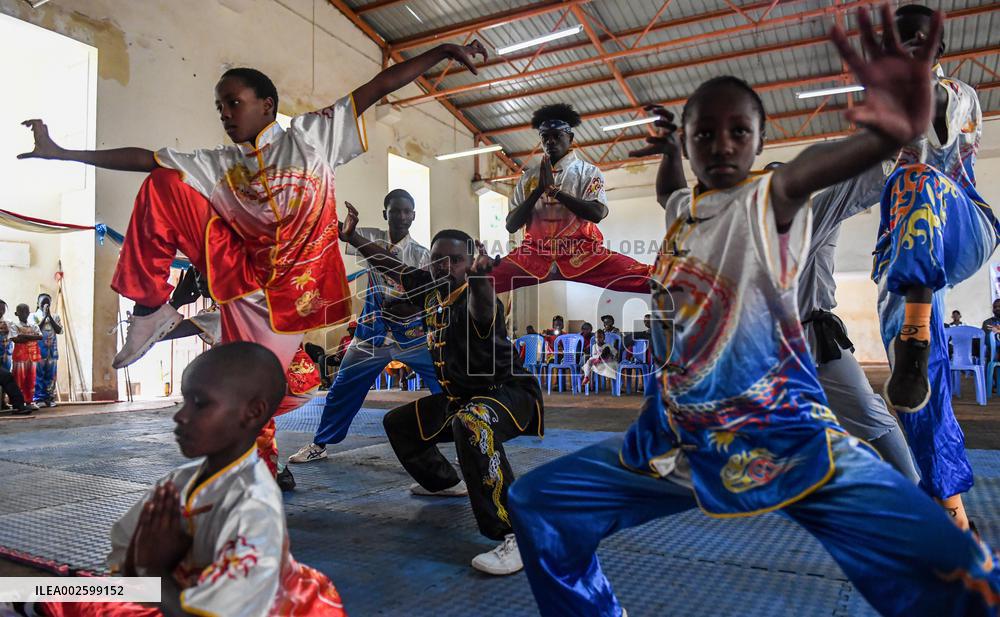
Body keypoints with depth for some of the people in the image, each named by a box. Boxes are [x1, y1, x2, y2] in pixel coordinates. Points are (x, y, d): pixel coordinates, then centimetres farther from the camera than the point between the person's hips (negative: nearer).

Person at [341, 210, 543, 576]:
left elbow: (483, 312, -51)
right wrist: (352, 237, 10)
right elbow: (392, 265, 11)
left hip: (508, 393, -9)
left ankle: (515, 536, -40)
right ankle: (446, 482, 44)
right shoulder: (431, 289, -2)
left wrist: (479, 278, -70)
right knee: (398, 423, 24)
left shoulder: (475, 299, -25)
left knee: (471, 424, -43)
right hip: (458, 397, 9)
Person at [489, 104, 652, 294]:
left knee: (645, 278, -28)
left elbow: (597, 213, -9)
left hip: (581, 254, -2)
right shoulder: (528, 177, 15)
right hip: (536, 254, 2)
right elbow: (511, 226, 8)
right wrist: (539, 189, -3)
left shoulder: (587, 171, 9)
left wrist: (553, 190, -7)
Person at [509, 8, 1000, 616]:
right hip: (677, 439, 6)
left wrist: (891, 133, -51)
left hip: (788, 439, -5)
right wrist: (670, 147, 26)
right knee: (537, 505, 5)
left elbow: (805, 169, -33)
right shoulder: (681, 208, 11)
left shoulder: (769, 200, -6)